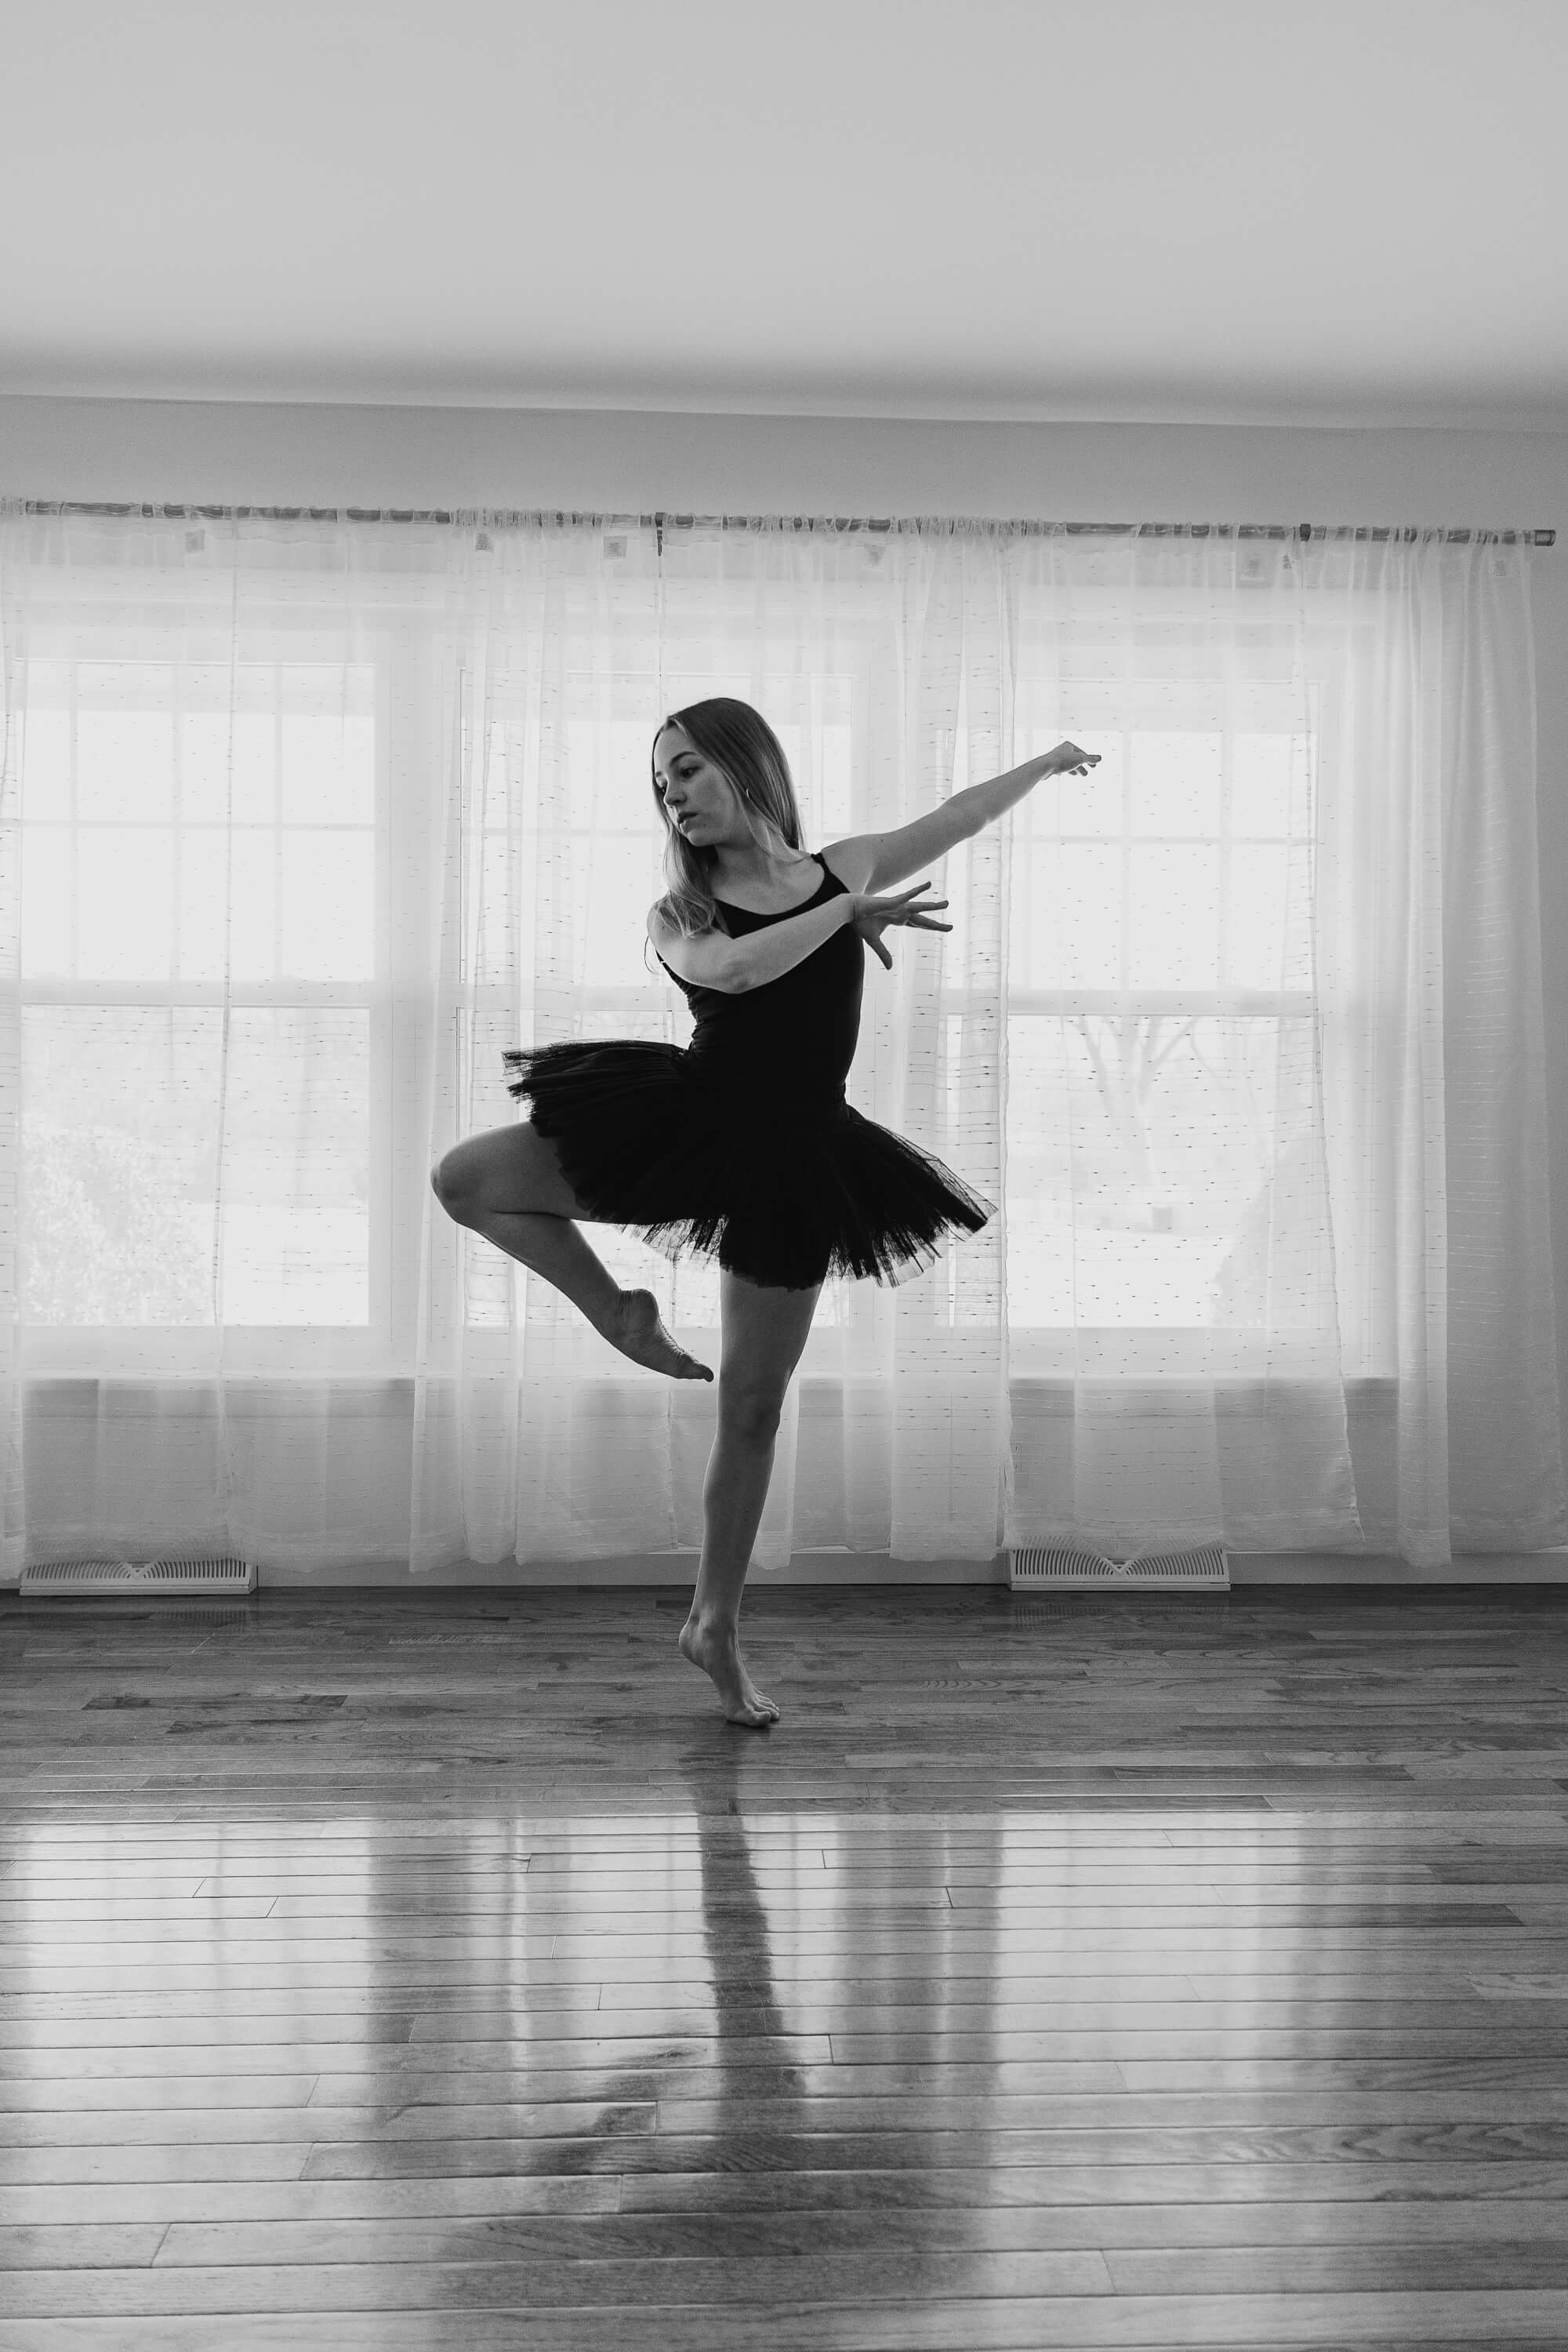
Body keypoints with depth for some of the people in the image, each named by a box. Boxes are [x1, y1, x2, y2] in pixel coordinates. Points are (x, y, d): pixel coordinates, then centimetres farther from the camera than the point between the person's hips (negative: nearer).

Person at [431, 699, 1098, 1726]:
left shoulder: (842, 868, 5)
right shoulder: (680, 914, 0)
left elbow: (957, 815, 19)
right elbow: (730, 970, -24)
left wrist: (1048, 760, 31)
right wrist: (850, 910, -18)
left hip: (790, 1162, 0)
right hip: (684, 1127, 1)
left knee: (753, 1411, 7)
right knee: (463, 1177, -11)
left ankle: (718, 1625, 23)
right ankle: (619, 1311, 6)